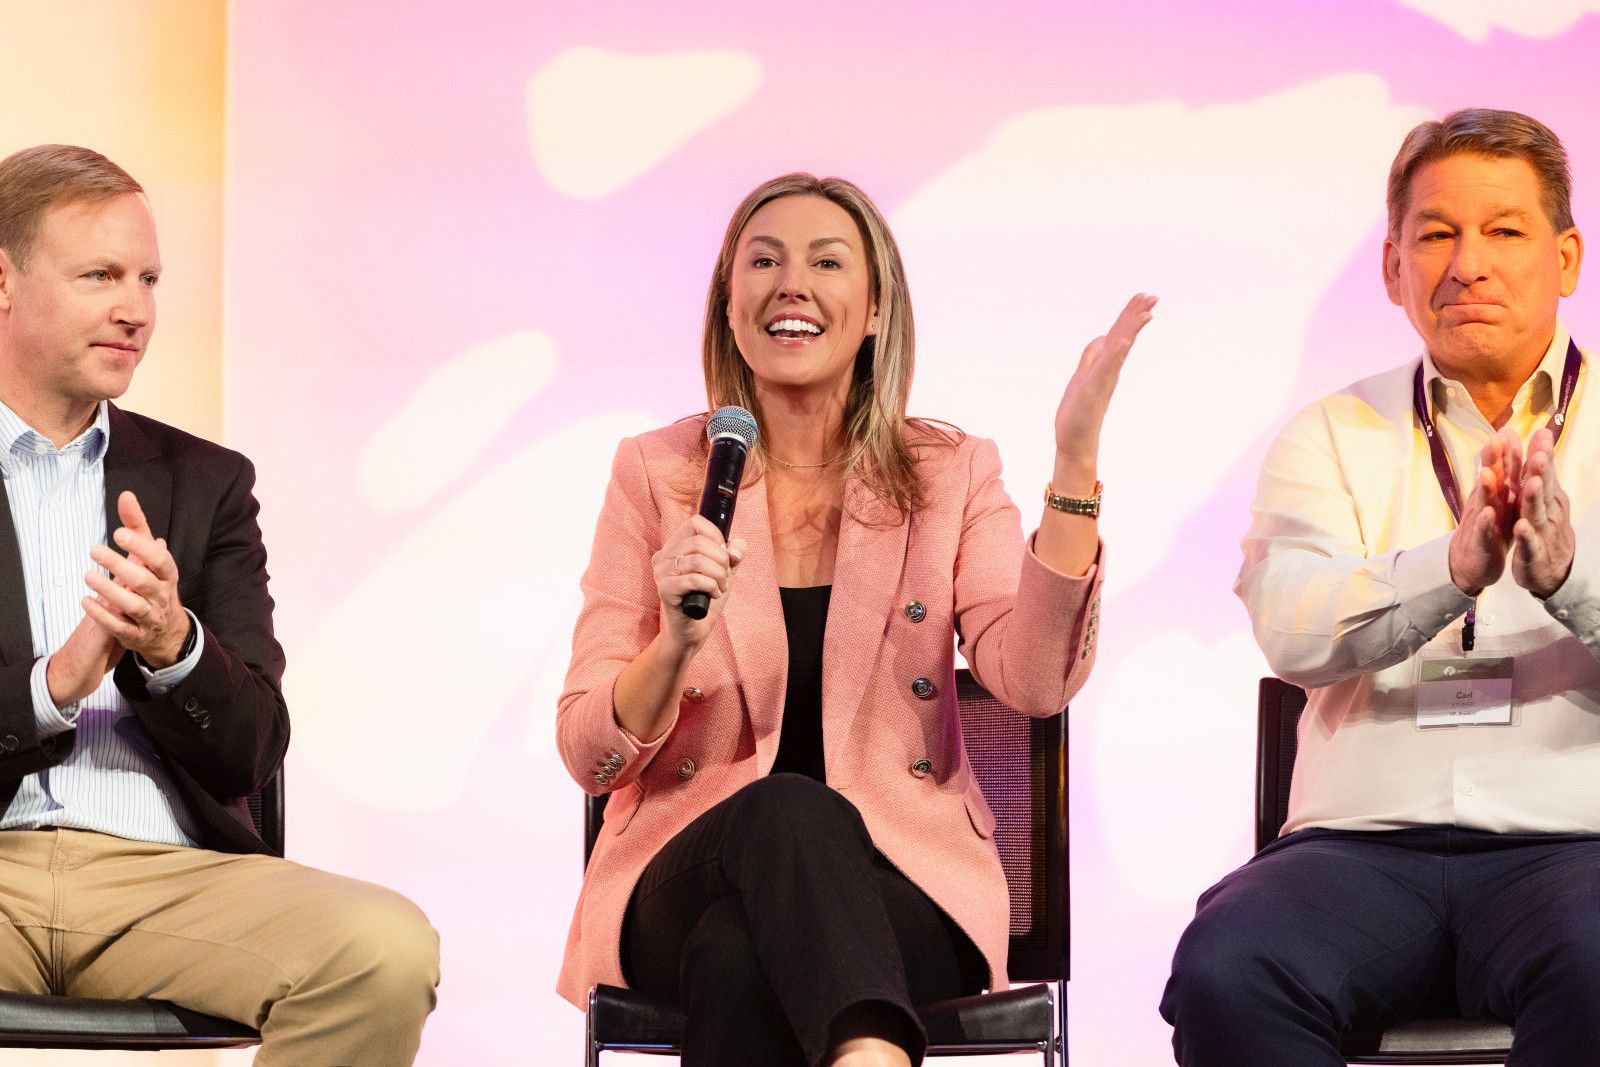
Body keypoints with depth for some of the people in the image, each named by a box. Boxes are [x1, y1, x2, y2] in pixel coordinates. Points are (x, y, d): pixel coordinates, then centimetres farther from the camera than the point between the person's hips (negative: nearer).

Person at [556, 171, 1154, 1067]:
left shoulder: (951, 474, 8)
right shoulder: (655, 475, 8)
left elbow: (1034, 683, -11)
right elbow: (589, 756, 2)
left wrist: (1076, 464, -20)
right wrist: (676, 645, -19)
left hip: (902, 887, -1)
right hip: (693, 879, 1)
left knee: (740, 958, -37)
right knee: (786, 810, -37)